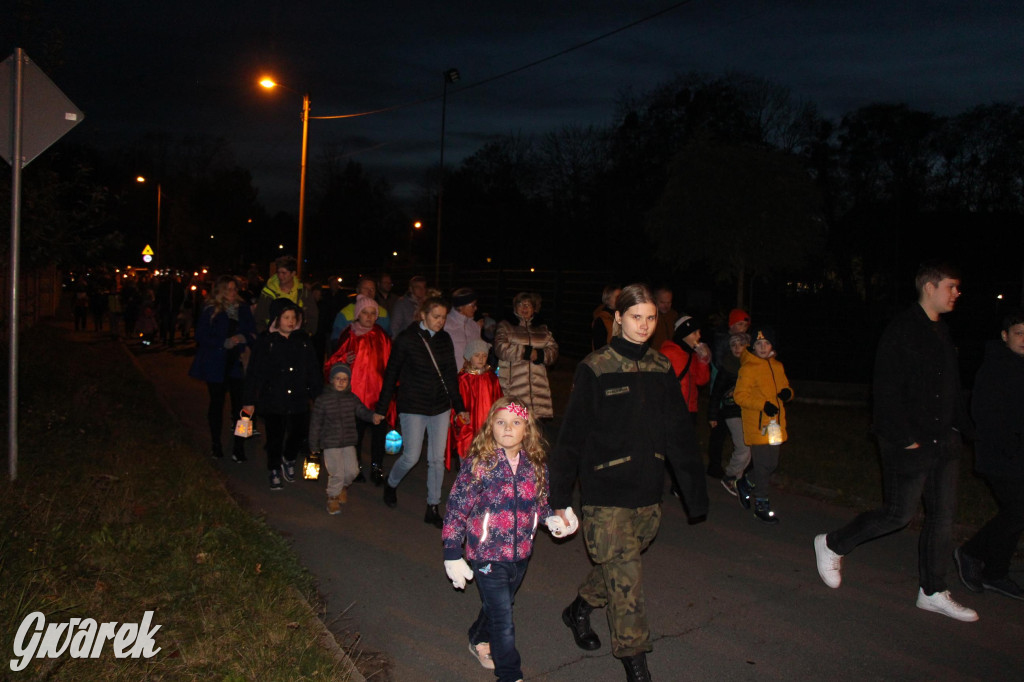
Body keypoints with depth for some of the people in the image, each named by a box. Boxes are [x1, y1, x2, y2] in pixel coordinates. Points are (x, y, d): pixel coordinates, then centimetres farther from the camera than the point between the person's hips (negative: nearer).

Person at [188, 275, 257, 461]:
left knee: (239, 404, -7)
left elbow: (252, 332, 10)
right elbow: (201, 336, -7)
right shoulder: (210, 311, -3)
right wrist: (225, 343, -18)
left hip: (237, 363, 1)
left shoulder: (243, 309, 6)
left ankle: (239, 449, -1)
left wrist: (244, 338, -12)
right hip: (216, 365, -1)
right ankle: (216, 445, 24)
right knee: (216, 403, 10)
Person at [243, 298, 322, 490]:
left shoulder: (304, 340, 4)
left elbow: (314, 370, 9)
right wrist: (250, 401, -6)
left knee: (300, 432, 3)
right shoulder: (266, 342, -4)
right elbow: (255, 373, -4)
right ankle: (274, 471, 28)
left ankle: (288, 460, 32)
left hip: (299, 399, 2)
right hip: (273, 400, -2)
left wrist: (318, 393, 6)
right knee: (275, 438, 6)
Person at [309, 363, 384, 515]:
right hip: (330, 443, -3)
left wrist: (373, 416, -28)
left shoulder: (352, 399, 4)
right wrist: (314, 446, 0)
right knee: (337, 473, -5)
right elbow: (315, 424, -3)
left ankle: (343, 486, 33)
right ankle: (333, 498, 19)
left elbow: (362, 411, -4)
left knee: (352, 471, 0)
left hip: (348, 442, 4)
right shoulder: (323, 400, -7)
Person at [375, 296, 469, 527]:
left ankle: (432, 508, 16)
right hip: (413, 407, -4)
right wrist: (381, 409, -3)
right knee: (411, 457, -3)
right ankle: (391, 484, 29)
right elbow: (391, 375, -5)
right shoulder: (407, 339, -9)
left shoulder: (444, 339, 4)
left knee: (437, 459, 4)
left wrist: (459, 406, 11)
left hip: (440, 407, 4)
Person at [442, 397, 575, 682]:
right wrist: (452, 555, -10)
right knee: (503, 620, -2)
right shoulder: (479, 465, -16)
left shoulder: (535, 464, -2)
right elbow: (456, 509, -11)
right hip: (487, 554, -5)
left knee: (498, 606, 25)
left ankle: (479, 640, 53)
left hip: (521, 554, 5)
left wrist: (551, 518, -5)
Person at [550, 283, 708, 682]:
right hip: (605, 493, -5)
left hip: (648, 492, 5)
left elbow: (680, 434, 10)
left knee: (617, 566, 18)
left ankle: (579, 608, 46)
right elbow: (572, 435, -6)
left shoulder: (662, 369, 5)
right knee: (624, 576, -2)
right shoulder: (595, 369, -9)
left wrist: (695, 490, 10)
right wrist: (559, 495, -5)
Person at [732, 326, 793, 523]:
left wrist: (787, 393, -3)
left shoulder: (778, 366, 12)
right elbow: (739, 395, -13)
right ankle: (762, 505, 7)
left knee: (772, 464, 13)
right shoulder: (748, 368, -10)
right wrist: (763, 405, -23)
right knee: (764, 465, -5)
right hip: (757, 425, -7)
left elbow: (785, 388, 21)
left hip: (775, 425, 7)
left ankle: (745, 483, 35)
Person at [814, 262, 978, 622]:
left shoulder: (941, 332, 14)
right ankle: (831, 545, 17)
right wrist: (904, 438, -21)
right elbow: (887, 390, -19)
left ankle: (933, 592, 22)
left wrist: (961, 427, 10)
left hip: (943, 441, 9)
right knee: (899, 513, -2)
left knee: (942, 516, 10)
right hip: (909, 443, -9)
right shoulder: (901, 330, -14)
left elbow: (950, 388, 19)